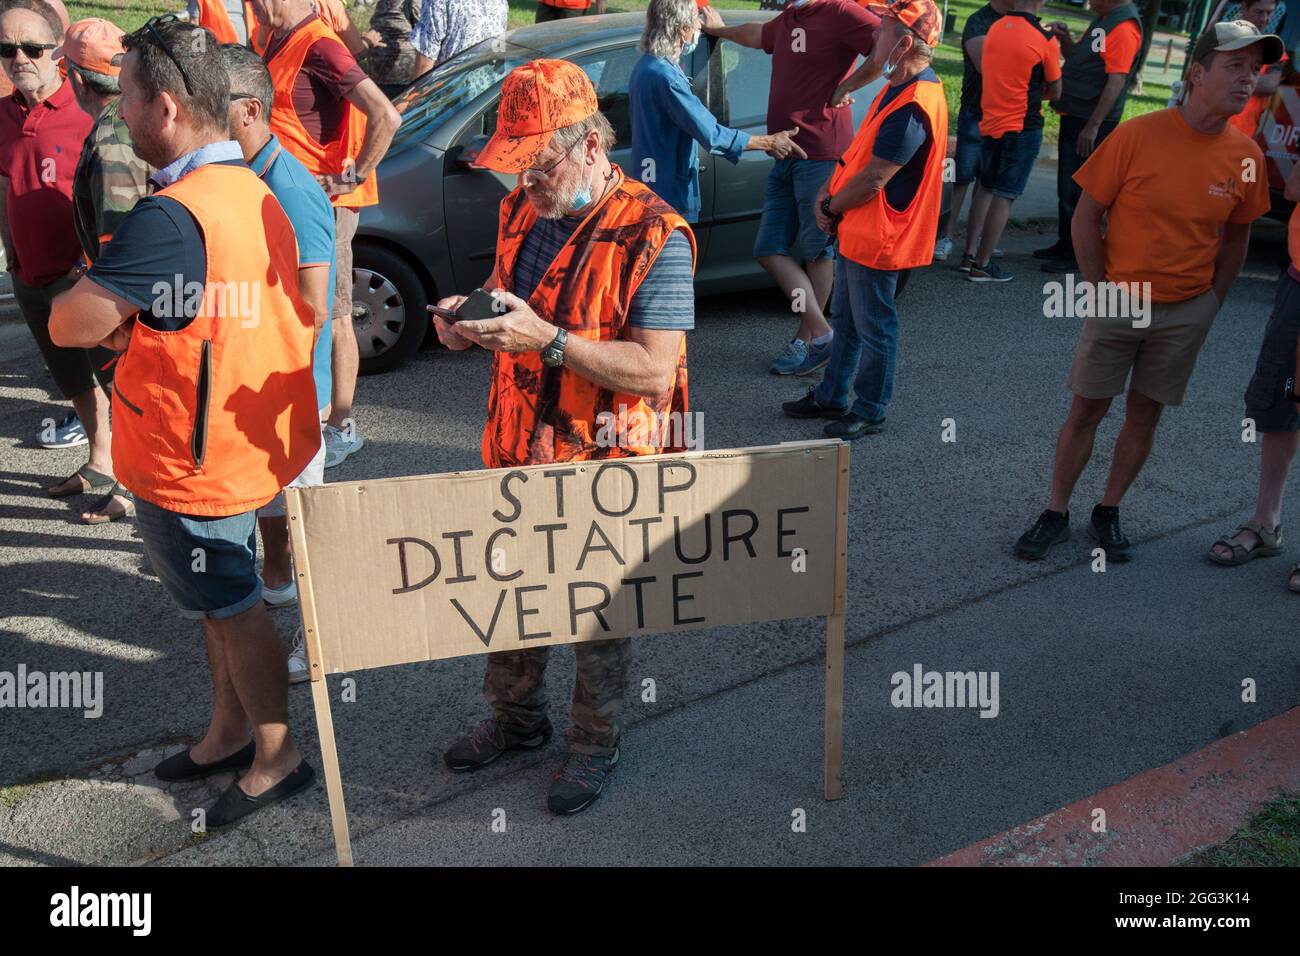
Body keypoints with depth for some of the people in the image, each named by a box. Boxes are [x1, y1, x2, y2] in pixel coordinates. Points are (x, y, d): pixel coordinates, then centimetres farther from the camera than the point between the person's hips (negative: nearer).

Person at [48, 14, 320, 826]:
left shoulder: (170, 219, -28)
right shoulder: (254, 193, 1)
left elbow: (69, 323, -25)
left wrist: (118, 326, -3)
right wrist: (136, 324, 2)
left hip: (189, 461, -9)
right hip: (248, 440, 9)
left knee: (234, 611, 9)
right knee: (226, 602, 23)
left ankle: (278, 759, 28)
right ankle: (229, 733, 42)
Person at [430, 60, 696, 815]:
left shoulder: (654, 235, -20)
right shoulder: (522, 212, 3)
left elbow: (655, 371, -25)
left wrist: (547, 339, -32)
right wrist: (470, 320, -6)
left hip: (604, 467, -7)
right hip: (519, 449, 7)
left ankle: (597, 745, 35)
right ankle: (518, 718, 45)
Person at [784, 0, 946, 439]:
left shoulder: (914, 106, -25)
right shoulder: (899, 90, 9)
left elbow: (873, 179, -26)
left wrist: (831, 208, -10)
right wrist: (829, 192, 0)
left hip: (877, 238, -10)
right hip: (855, 231, 10)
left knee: (873, 327, 4)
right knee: (846, 319, 20)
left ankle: (868, 412, 19)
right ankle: (832, 397, 34)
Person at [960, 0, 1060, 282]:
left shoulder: (994, 29, 1)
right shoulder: (1045, 40, -12)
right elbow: (1054, 92, 0)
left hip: (989, 124, 6)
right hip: (1022, 129, -6)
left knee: (985, 189, 16)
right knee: (1004, 196, -1)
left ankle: (970, 255, 16)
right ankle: (982, 266, 1)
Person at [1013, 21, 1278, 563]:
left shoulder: (1245, 156, -3)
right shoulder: (1137, 136, -14)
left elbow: (1236, 237, 10)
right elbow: (1086, 218, -8)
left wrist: (1210, 302, 3)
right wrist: (1101, 290, -8)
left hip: (1186, 314, 3)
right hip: (1118, 303, -2)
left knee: (1145, 415, 10)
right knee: (1086, 411, 4)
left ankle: (1109, 513, 26)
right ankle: (1055, 515, 18)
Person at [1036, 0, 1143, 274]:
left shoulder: (1124, 27, -17)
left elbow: (1116, 80, -22)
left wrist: (1092, 126, -25)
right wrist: (1064, 38, 5)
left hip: (1092, 123, -10)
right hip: (1073, 116, 10)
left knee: (1074, 189, -6)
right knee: (1066, 185, 17)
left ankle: (1076, 255, 3)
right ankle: (1065, 244, 28)